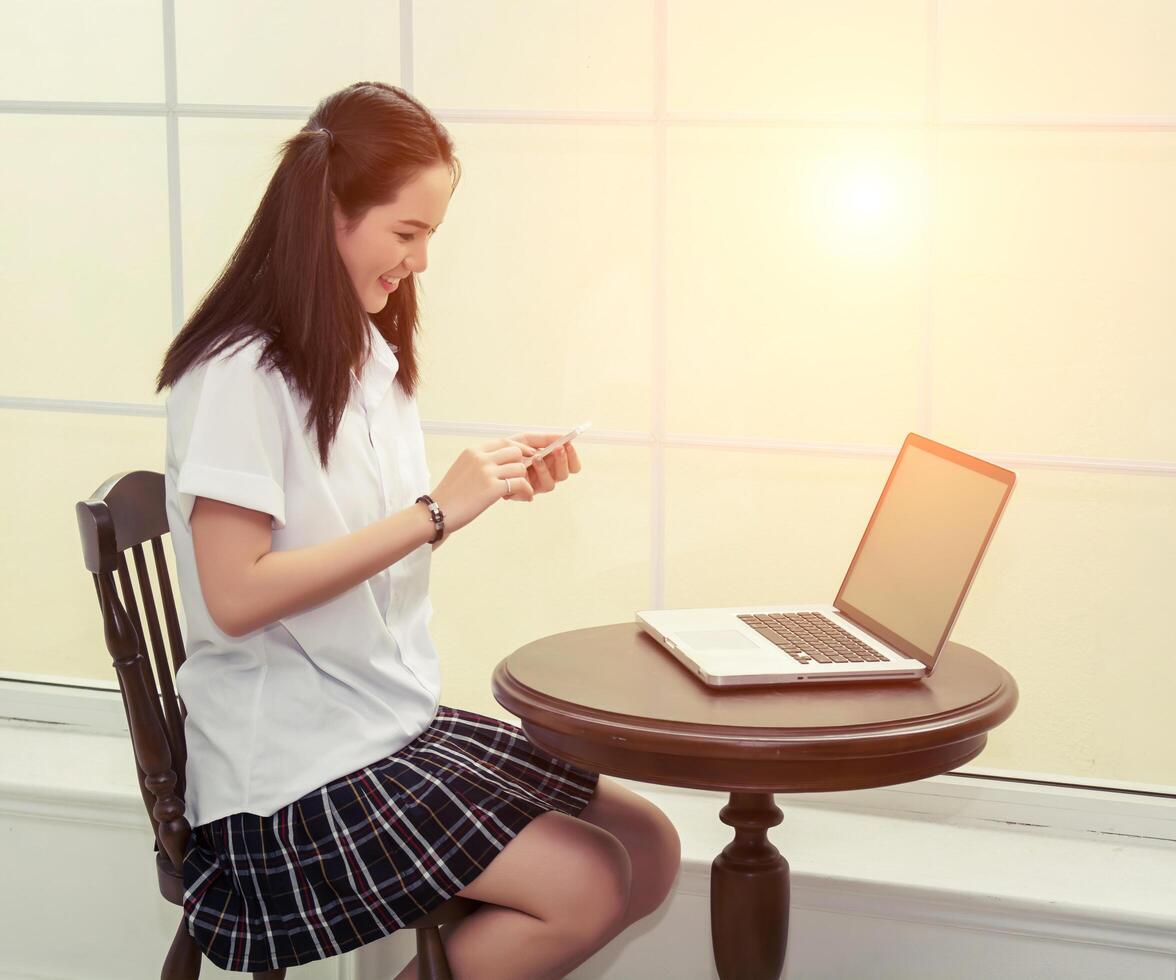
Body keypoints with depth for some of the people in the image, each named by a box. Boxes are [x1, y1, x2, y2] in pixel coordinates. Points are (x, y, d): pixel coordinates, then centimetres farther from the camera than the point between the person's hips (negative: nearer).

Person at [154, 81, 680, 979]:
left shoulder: (372, 357, 8)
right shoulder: (238, 374, -16)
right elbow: (235, 596, -22)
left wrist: (492, 488, 0)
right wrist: (436, 512, -23)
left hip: (403, 722, 8)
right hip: (296, 770, -8)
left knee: (652, 849, 1)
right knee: (586, 886, -17)